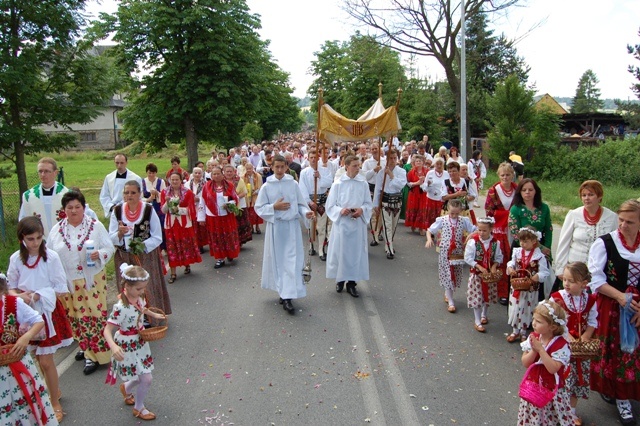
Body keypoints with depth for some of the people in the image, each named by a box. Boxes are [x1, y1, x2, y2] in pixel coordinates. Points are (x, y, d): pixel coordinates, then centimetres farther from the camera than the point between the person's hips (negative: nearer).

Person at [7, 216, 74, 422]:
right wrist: (19, 296, -13)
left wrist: (36, 296, -18)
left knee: (45, 361, 1)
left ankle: (55, 404, 19)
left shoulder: (51, 257, -12)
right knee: (35, 359, 11)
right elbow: (11, 286, 7)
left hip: (47, 311, -3)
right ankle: (53, 390, 36)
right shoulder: (16, 258, -4)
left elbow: (60, 288, -9)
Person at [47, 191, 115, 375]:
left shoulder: (96, 226, -3)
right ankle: (86, 347, 31)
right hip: (68, 283, 3)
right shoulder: (57, 230, 5)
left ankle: (95, 354, 7)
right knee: (76, 317, 12)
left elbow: (109, 247, -2)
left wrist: (99, 254, -22)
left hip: (92, 280, -3)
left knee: (94, 314, -2)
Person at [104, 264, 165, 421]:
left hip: (140, 342, 7)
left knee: (143, 377, 19)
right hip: (128, 347, -7)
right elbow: (107, 330, -33)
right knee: (147, 379, -3)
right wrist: (113, 346, -47)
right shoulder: (121, 308, -32)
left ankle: (126, 388, 52)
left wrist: (154, 315, 10)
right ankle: (138, 408, 24)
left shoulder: (139, 297, -9)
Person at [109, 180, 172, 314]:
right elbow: (111, 238, -1)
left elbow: (157, 238, -6)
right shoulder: (117, 210, -3)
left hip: (146, 257, -2)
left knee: (148, 290, 4)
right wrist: (120, 233, -22)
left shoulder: (149, 210, -10)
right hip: (124, 258, 2)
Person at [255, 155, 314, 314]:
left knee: (292, 260, -5)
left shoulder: (293, 184, 0)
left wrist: (306, 212, -15)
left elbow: (300, 204, 4)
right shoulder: (266, 186, 0)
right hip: (275, 226, 0)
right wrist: (274, 207, -12)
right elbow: (259, 207, 2)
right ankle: (284, 292, 24)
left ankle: (287, 296, -3)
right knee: (277, 259, 8)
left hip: (292, 226, 0)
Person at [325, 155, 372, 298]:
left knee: (356, 251, 5)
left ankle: (351, 282, 16)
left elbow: (369, 204, 6)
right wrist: (340, 210, -20)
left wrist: (362, 210, -15)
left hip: (358, 224, 2)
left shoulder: (363, 184, 0)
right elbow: (330, 205, -2)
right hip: (341, 223, -1)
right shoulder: (337, 184, -4)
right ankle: (340, 279, 24)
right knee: (340, 251, 5)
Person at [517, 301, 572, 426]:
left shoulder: (561, 344, -18)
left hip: (552, 390, -4)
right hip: (532, 387, 4)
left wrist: (540, 349, -27)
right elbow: (525, 363, -4)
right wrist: (534, 350, -21)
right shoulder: (533, 338, -3)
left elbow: (553, 369, -25)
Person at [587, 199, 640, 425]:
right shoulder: (604, 243, -9)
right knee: (610, 350, 3)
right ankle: (607, 388, 22)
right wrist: (620, 296, -16)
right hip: (609, 306, -3)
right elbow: (595, 277, -10)